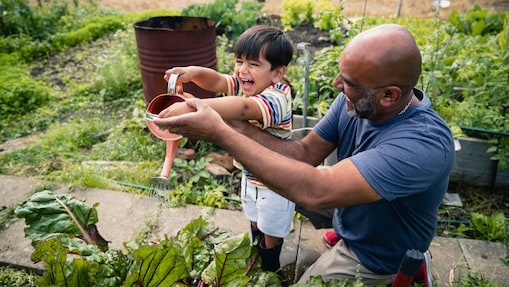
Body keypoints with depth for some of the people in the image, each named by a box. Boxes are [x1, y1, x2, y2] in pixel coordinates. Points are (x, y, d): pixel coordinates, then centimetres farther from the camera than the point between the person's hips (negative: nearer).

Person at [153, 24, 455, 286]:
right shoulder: (356, 101, -17)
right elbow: (306, 152, -12)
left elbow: (316, 192, -47)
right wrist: (236, 126, -26)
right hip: (350, 212, 6)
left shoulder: (425, 142, -39)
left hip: (375, 258, -6)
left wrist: (220, 133, -42)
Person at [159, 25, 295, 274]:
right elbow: (216, 81, -19)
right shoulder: (245, 84, -10)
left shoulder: (277, 99, -37)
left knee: (271, 229, 20)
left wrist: (191, 107, -62)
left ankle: (270, 267, 49)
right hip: (249, 175, 7)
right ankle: (255, 254, 59)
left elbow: (242, 108, -54)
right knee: (254, 220, 31)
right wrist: (193, 72, -41)